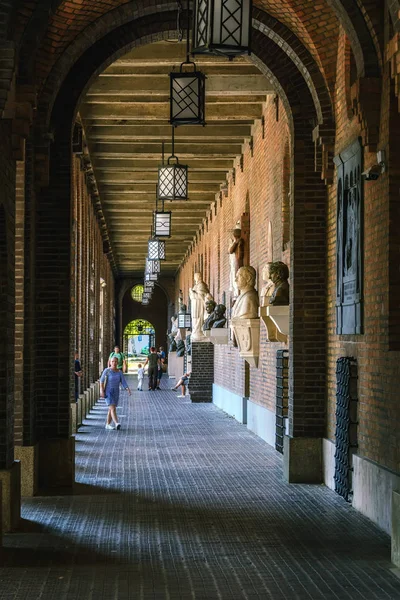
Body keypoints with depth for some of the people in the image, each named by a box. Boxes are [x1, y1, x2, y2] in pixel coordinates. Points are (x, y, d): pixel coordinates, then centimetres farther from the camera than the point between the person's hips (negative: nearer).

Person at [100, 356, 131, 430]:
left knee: (111, 409, 10)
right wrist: (102, 390, -21)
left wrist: (128, 389, -17)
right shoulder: (107, 370, -8)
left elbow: (123, 382, -1)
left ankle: (108, 424, 21)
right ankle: (116, 424, -29)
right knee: (112, 408, -18)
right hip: (108, 392, -5)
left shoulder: (119, 372, 4)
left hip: (116, 392, 5)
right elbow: (101, 380, -11)